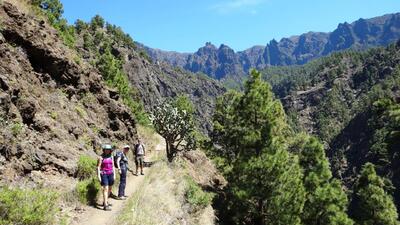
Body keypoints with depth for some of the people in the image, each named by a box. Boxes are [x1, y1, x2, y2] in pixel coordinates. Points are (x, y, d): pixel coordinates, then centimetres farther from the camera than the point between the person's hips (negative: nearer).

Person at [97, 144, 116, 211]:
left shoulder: (111, 156, 7)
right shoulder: (101, 157, -7)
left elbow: (113, 166, 11)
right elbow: (98, 167, -7)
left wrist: (114, 175, 6)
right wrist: (99, 176, -12)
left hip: (110, 174, 6)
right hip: (104, 174, -6)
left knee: (109, 189, 14)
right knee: (105, 189, -14)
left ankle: (105, 202, 32)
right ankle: (105, 205, -15)